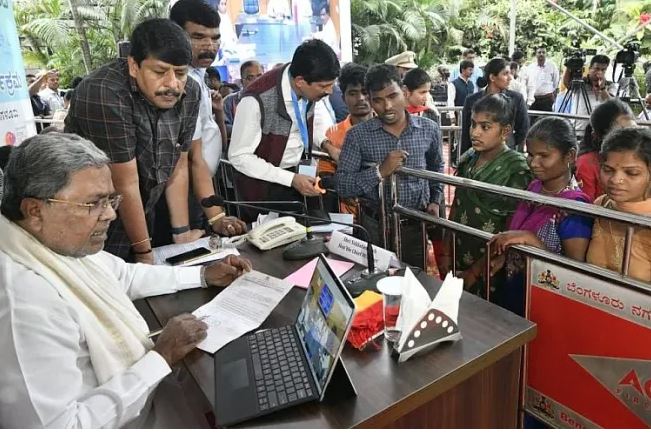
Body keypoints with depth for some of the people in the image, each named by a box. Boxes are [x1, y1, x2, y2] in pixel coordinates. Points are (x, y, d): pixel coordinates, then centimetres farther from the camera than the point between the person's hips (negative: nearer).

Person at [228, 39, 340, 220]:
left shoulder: (311, 89, -9)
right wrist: (291, 179, -24)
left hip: (300, 172, 6)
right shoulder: (258, 100, -29)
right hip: (264, 183, -5)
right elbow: (239, 157, -22)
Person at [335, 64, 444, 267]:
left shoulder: (429, 129, -2)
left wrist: (435, 201, 7)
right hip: (375, 227, -2)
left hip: (417, 224, 2)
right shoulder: (358, 135, -10)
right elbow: (341, 186, -13)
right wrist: (379, 172, -23)